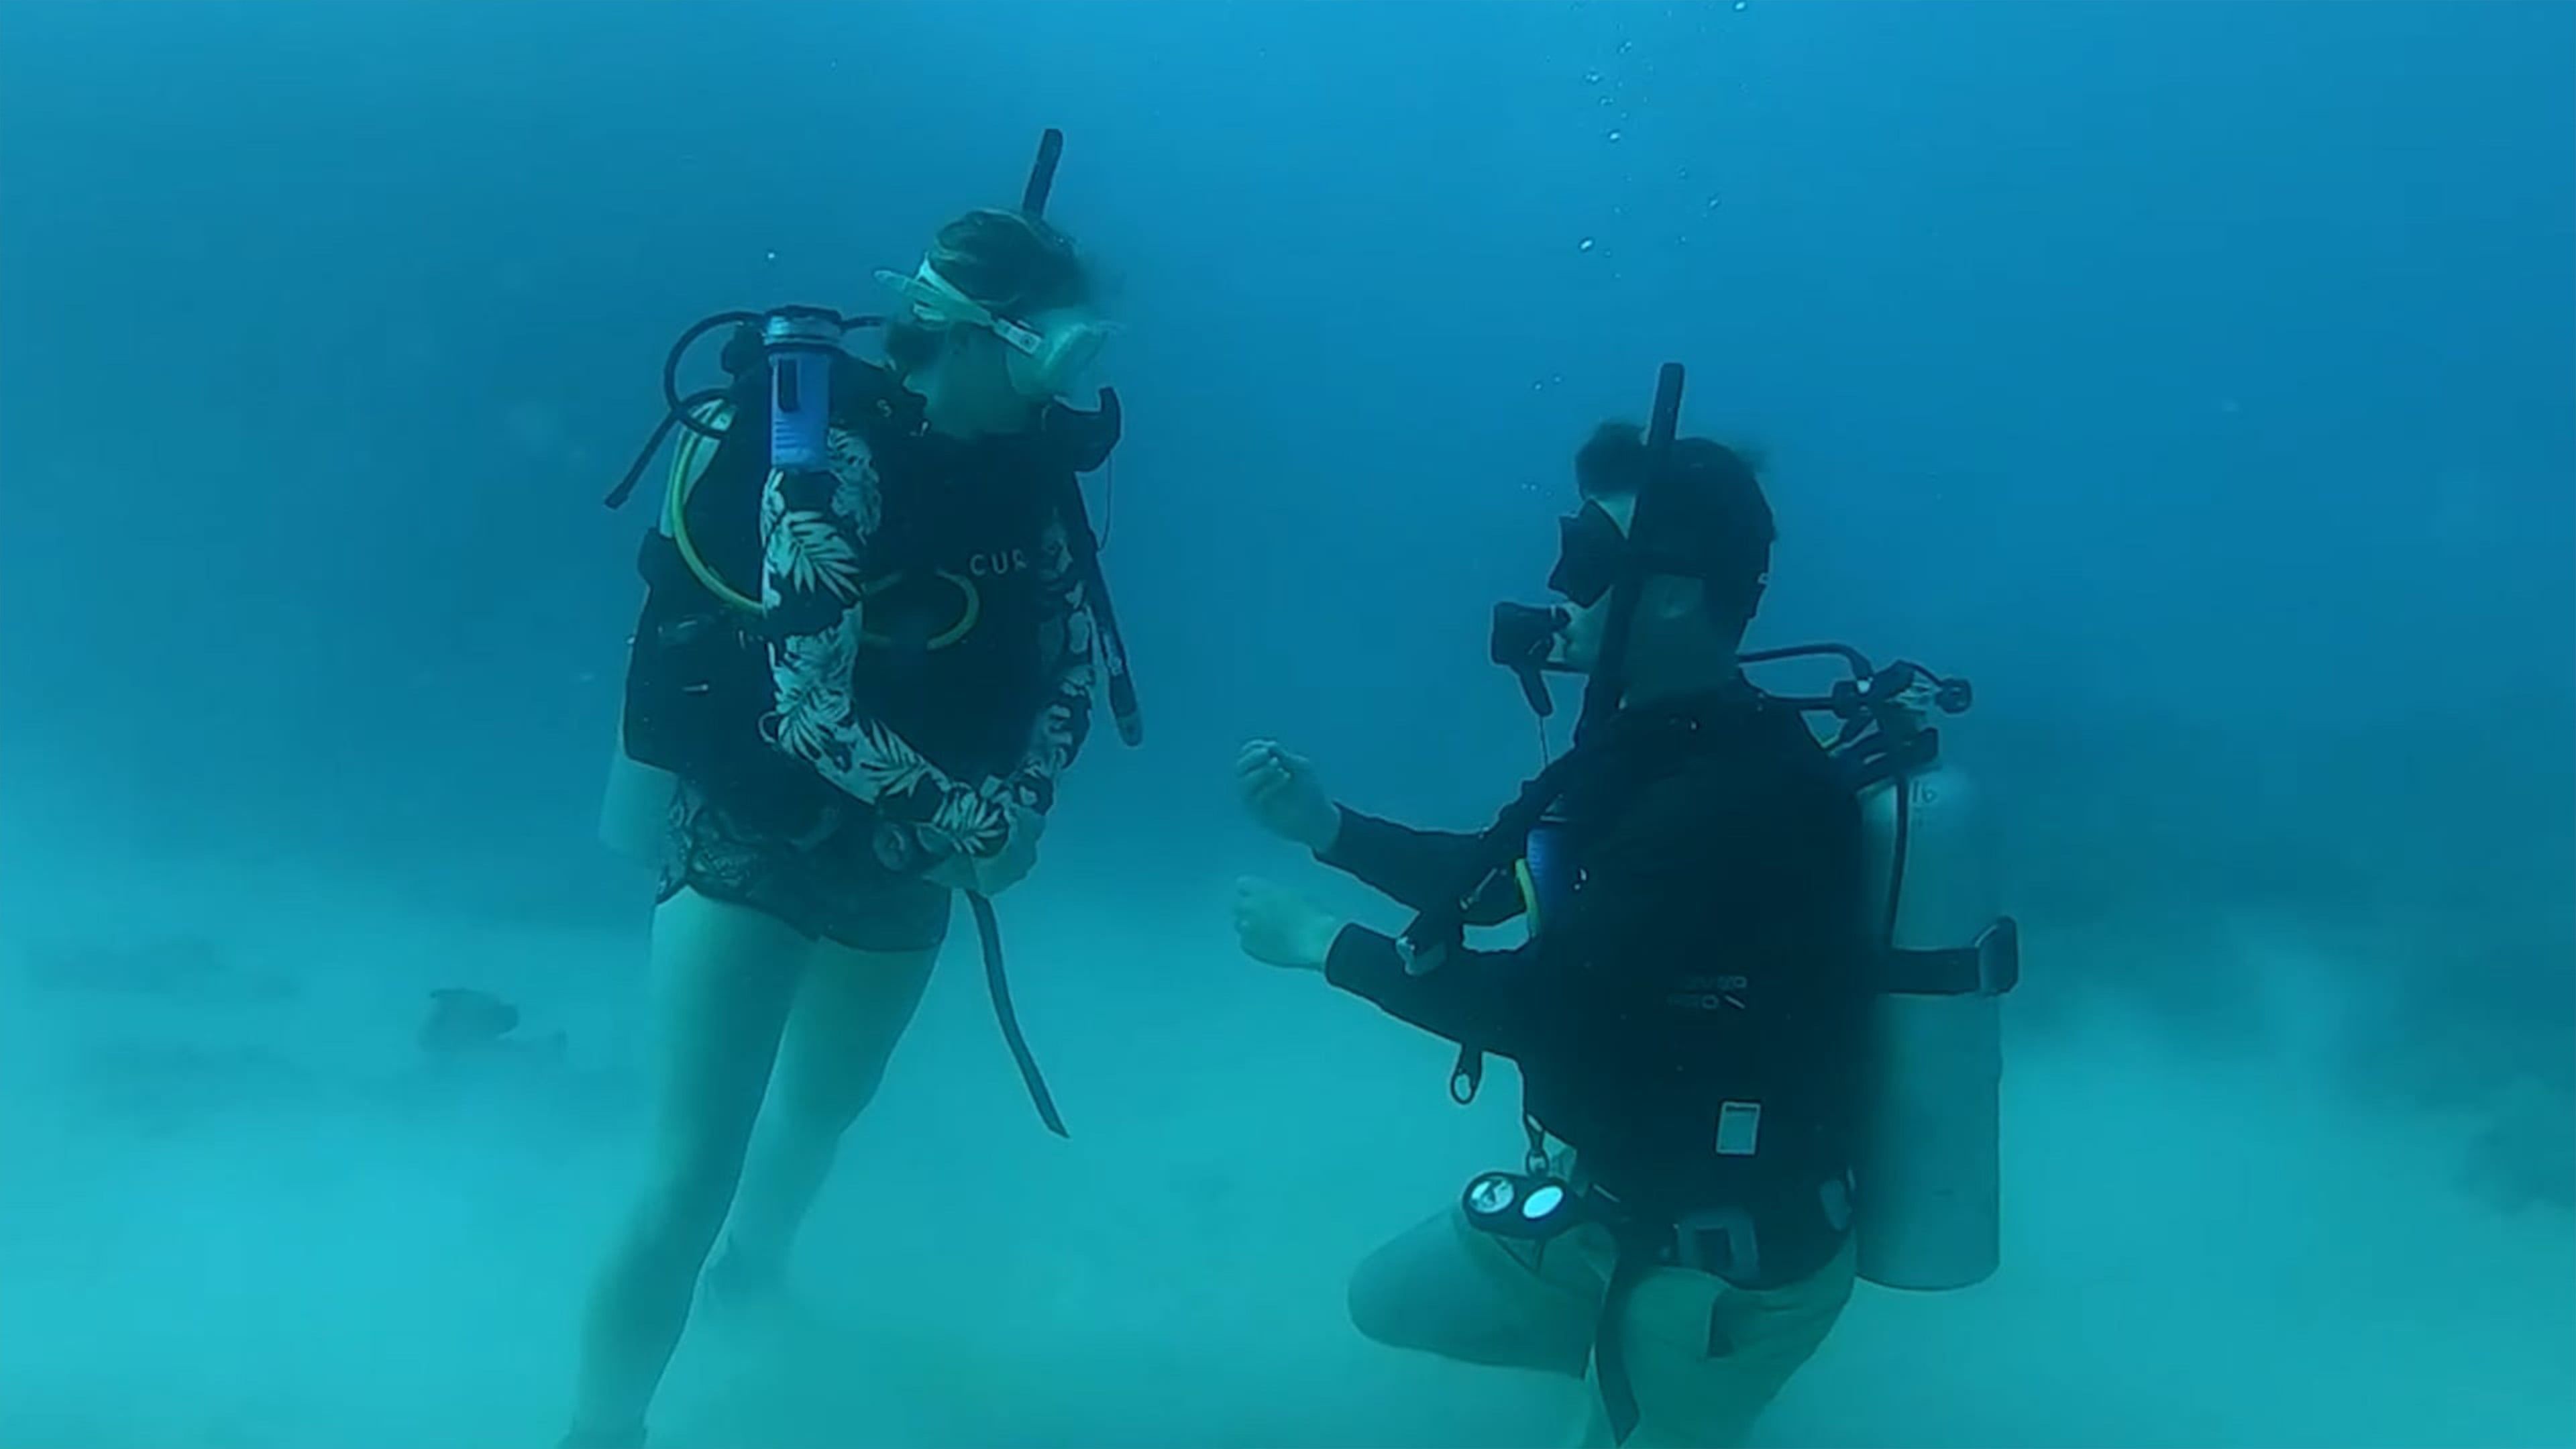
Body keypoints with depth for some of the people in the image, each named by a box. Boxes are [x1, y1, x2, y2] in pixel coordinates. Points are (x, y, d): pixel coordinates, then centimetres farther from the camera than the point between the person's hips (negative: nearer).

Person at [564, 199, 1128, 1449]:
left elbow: (1076, 647, 5)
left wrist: (1025, 804, -10)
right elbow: (810, 704, -29)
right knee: (690, 1179, -9)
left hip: (900, 863, 6)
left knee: (825, 1109, 27)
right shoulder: (834, 453, -23)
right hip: (753, 837, -6)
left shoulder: (1028, 465, -4)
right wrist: (972, 821, -23)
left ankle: (754, 1258, 58)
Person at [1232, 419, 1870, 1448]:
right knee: (1386, 1301, 20)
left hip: (1726, 1258, -9)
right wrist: (1327, 825, -2)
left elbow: (1529, 1005, -28)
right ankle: (1630, 1350, 26)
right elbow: (1488, 881, 12)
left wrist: (1322, 943, -15)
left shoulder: (1735, 794, -32)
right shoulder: (1652, 738, -1)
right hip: (1614, 1193, 9)